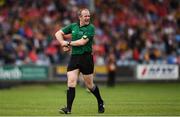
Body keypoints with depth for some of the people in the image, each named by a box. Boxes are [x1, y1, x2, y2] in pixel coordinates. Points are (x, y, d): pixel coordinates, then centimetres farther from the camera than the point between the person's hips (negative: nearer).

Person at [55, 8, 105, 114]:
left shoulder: (91, 28, -7)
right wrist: (63, 44, 0)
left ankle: (100, 103, 30)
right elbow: (58, 33, 16)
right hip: (74, 57, 4)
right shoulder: (73, 26, 9)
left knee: (89, 84, 6)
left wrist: (68, 43, -8)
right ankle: (68, 108, -10)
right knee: (71, 82, -9)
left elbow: (82, 42, -17)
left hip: (86, 57, -4)